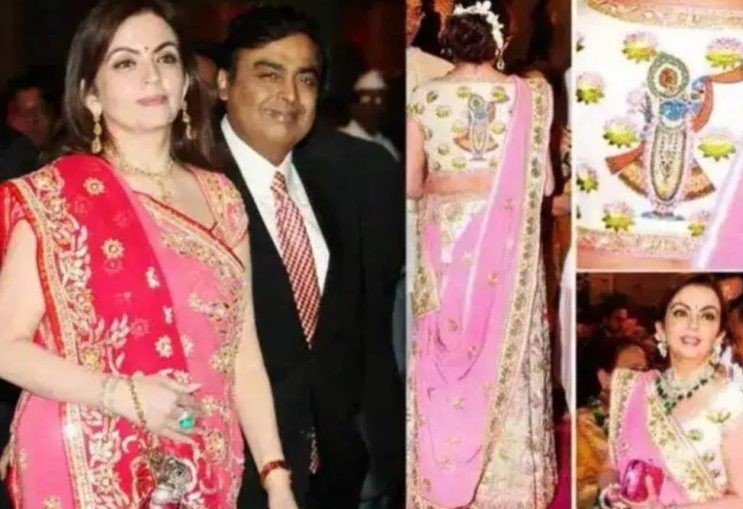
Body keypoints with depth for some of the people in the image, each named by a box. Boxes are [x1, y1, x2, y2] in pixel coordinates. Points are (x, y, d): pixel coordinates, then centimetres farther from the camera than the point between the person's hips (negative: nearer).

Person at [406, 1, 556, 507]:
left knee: (444, 353, 12)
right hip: (505, 247, -1)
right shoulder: (528, 95, -10)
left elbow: (411, 184, -3)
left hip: (445, 245, 1)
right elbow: (542, 183, -8)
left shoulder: (425, 98, -5)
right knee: (503, 354, 10)